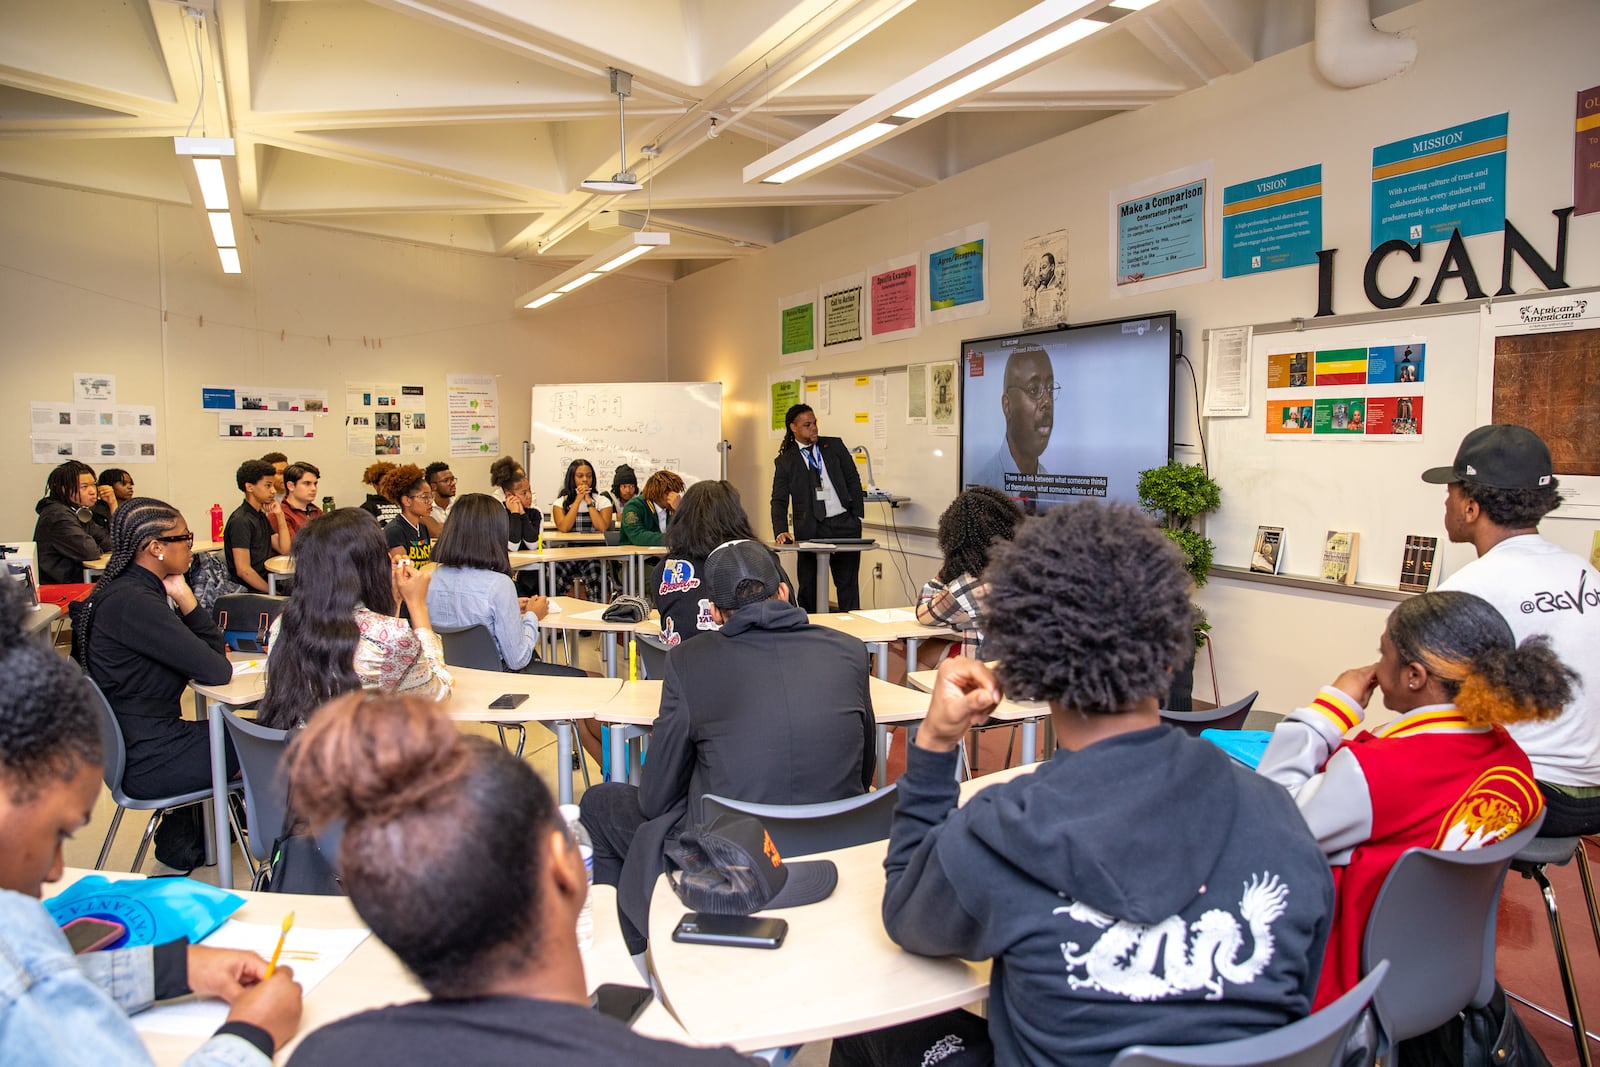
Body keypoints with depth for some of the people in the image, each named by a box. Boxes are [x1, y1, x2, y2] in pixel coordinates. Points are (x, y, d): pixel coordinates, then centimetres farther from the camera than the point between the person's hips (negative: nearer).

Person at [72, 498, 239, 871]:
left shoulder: (131, 591, 8)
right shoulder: (133, 603, -24)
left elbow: (215, 649, 6)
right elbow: (217, 672, -21)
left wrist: (183, 597, -7)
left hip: (134, 741, 10)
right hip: (145, 762, -10)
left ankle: (180, 841, 33)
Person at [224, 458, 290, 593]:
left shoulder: (261, 516, 16)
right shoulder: (241, 521, -13)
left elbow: (284, 549, 11)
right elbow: (243, 570, -18)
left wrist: (280, 514, 7)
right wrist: (273, 592, -16)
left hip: (266, 582, 9)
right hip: (250, 591, -9)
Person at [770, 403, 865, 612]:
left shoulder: (835, 446, 9)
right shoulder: (784, 461, 4)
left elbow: (853, 480, 10)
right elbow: (779, 500, 1)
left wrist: (857, 517, 1)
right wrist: (781, 531, -15)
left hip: (844, 524, 1)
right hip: (810, 530, -1)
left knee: (848, 584, 4)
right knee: (808, 586, 3)